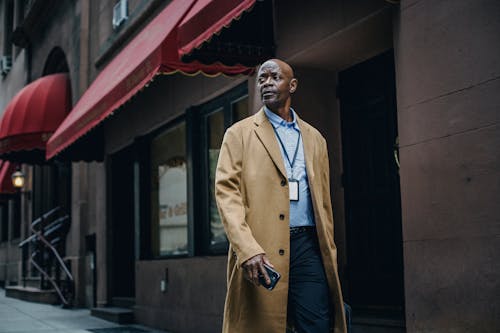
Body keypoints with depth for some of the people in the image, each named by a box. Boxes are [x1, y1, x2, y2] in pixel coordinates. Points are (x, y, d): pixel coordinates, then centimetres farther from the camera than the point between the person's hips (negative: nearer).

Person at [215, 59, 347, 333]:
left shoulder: (314, 138, 19)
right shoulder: (240, 133, 7)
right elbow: (226, 191, -4)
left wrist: (329, 253, 12)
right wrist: (248, 249, -17)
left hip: (308, 247, 3)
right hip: (259, 253, -3)